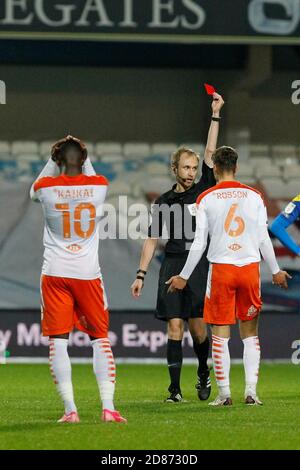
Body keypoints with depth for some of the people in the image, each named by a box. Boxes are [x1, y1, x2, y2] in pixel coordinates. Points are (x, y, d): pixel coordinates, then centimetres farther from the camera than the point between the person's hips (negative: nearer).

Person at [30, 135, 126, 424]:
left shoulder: (46, 187, -7)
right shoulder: (98, 185, -4)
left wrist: (52, 162, 18)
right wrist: (84, 158, 26)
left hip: (55, 274, -1)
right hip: (88, 273, 1)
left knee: (57, 341, 2)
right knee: (100, 339, 9)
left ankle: (70, 409, -6)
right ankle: (108, 407, 0)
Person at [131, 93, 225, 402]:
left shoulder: (203, 191, 8)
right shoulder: (164, 202, 11)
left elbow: (210, 153, 2)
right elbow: (152, 239, 13)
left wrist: (215, 114, -2)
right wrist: (141, 274, 7)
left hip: (199, 264, -1)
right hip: (172, 266, 1)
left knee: (197, 326, -3)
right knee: (175, 326, -4)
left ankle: (203, 374, 23)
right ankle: (175, 389, -5)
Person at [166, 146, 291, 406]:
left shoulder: (206, 199, -2)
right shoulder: (254, 196, 3)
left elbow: (199, 243, -2)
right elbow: (264, 239, 5)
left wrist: (184, 277, 6)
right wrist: (276, 271, 18)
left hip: (220, 269, -2)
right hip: (250, 267, 2)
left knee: (220, 334, 3)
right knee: (250, 332, 10)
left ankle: (224, 393, 0)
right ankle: (251, 390, 3)